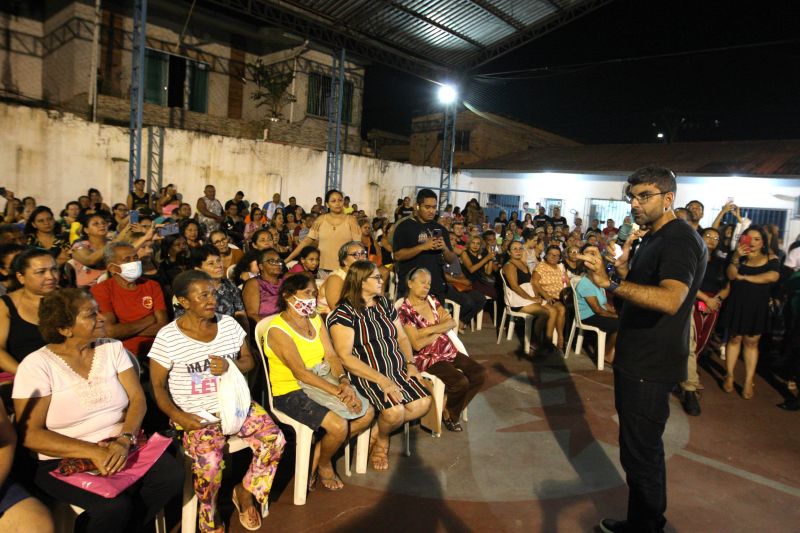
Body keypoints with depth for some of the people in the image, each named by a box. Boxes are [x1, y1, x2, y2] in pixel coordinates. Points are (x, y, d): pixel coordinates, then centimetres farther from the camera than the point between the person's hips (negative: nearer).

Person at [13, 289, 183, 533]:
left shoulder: (113, 348, 4)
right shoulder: (37, 365, -8)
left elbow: (137, 399, -1)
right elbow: (30, 434, -13)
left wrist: (125, 440, -20)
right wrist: (92, 452, -23)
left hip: (119, 447, 4)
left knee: (172, 474, -19)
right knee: (114, 505, -30)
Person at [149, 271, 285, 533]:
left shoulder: (229, 323, 2)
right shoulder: (168, 336, -10)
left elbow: (249, 360, 9)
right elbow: (157, 386, -5)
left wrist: (231, 366, -14)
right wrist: (178, 416, -20)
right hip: (195, 414, -4)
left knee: (275, 439, -15)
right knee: (209, 460, -29)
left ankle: (245, 491, 13)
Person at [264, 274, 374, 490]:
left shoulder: (315, 319, 8)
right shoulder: (278, 330, -17)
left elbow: (331, 355, 2)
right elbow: (300, 372, -24)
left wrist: (344, 381, -18)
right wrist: (337, 391, -28)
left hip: (324, 380, 8)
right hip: (291, 391, -8)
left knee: (368, 413, -4)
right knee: (339, 426, -26)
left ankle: (317, 453, 12)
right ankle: (324, 465, 9)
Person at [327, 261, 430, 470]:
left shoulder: (384, 305, 14)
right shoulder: (344, 313, -9)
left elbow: (402, 337, 19)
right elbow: (345, 357, -16)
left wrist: (410, 363, 0)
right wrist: (381, 380, -21)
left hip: (397, 370, 7)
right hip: (366, 375, -7)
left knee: (423, 403, -15)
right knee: (395, 411, -28)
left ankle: (378, 431, 9)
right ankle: (382, 438, 10)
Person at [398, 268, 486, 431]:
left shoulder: (432, 300, 10)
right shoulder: (405, 311, -10)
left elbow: (452, 323, -1)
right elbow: (417, 344, -18)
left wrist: (430, 329, -15)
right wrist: (441, 328, -7)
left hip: (449, 350, 7)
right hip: (427, 358, -7)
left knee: (480, 373, -7)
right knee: (461, 382, -25)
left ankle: (452, 410, 11)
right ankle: (449, 414, 7)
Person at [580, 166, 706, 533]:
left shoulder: (680, 240, -19)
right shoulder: (652, 238, 13)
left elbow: (670, 299, -37)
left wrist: (610, 283, -44)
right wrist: (622, 270, 2)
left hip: (651, 367, -10)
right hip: (635, 360, 10)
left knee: (640, 452, 1)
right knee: (642, 448, 21)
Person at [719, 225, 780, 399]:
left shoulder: (771, 259, 3)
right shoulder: (739, 257, 6)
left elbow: (773, 276, -16)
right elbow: (731, 276, -10)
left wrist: (744, 277, -12)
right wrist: (736, 257, -25)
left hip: (757, 306, 0)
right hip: (737, 303, 1)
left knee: (751, 342, 4)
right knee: (735, 338, 4)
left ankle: (748, 382, 6)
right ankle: (729, 376, 9)